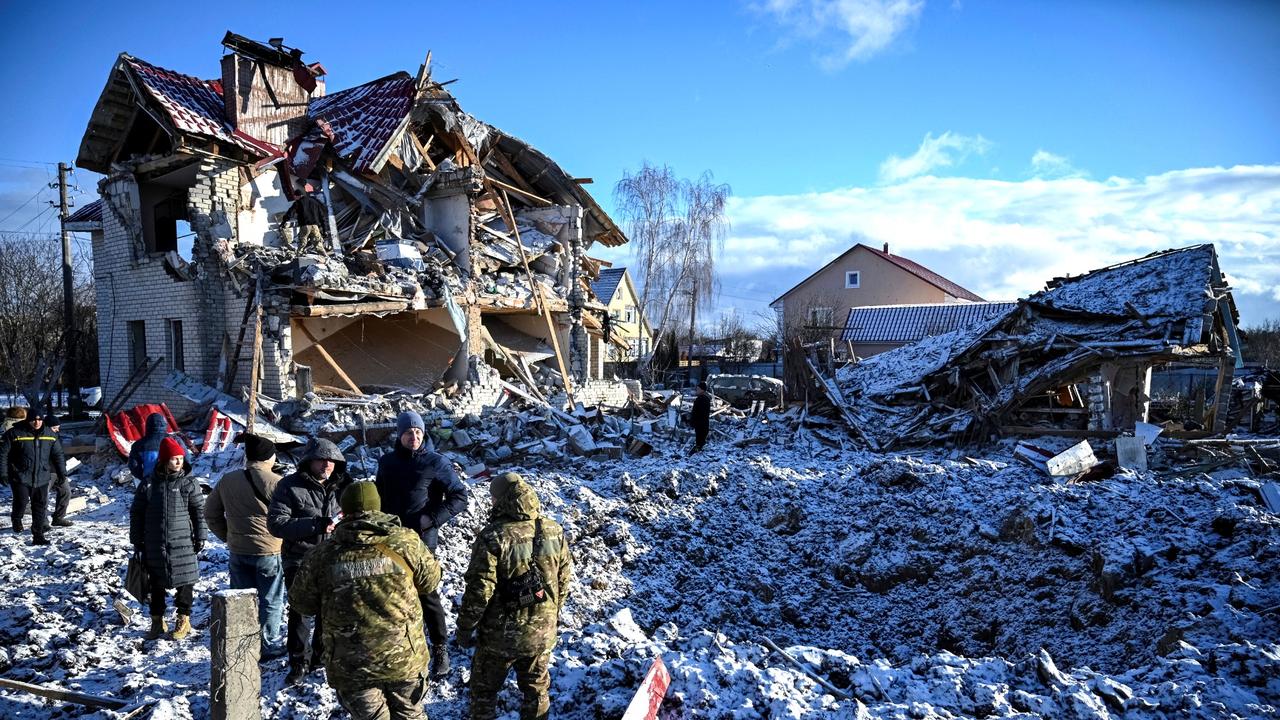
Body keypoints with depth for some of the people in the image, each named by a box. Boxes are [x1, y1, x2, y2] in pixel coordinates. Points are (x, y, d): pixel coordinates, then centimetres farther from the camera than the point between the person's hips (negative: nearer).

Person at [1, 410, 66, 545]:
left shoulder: (49, 435, 6)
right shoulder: (15, 433, -7)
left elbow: (58, 454, 14)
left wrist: (62, 472, 13)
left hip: (41, 478, 3)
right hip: (21, 477, -3)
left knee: (40, 507, 3)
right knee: (21, 502, -6)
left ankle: (38, 536, 11)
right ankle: (16, 519, 29)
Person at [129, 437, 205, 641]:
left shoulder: (189, 483, -3)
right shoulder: (148, 484, 0)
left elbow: (199, 512, 1)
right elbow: (136, 513, 8)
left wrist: (200, 537, -1)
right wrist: (136, 540, 7)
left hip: (182, 544, -2)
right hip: (154, 545, 2)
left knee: (184, 582, 4)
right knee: (156, 584, 12)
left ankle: (183, 620, 18)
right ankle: (157, 621, 27)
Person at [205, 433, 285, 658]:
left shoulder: (227, 481, 2)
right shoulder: (275, 482, -17)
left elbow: (210, 512, 11)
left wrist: (227, 536, 17)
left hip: (237, 552, 5)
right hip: (269, 551, -5)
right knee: (270, 601, 9)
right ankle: (269, 645, 14)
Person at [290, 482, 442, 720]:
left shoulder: (323, 555, -6)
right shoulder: (405, 541, -7)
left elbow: (302, 602, 7)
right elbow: (430, 581, 6)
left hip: (351, 665, 0)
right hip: (404, 657, 0)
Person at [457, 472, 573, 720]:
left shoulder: (492, 537, -22)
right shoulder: (553, 531, -6)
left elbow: (479, 591, -19)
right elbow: (564, 580, 4)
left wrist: (464, 628, -4)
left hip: (500, 635, -4)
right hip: (543, 633, 4)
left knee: (484, 690, 19)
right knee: (537, 690, 23)